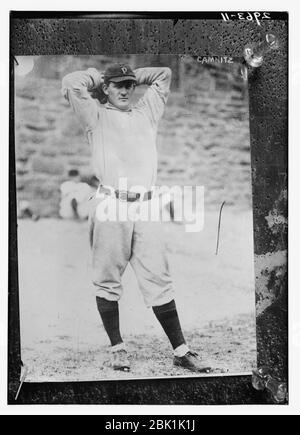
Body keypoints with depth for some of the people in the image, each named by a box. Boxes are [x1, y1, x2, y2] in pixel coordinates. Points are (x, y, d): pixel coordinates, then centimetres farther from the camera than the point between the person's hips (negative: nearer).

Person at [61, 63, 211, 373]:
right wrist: (102, 77, 16)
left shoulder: (146, 112, 22)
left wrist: (131, 76, 30)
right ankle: (117, 348, 18)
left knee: (159, 280, 3)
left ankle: (180, 351, 8)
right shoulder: (96, 116, 11)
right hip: (110, 206, -2)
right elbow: (71, 83, 0)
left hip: (146, 207, 3)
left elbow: (163, 75, 31)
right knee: (108, 280, 3)